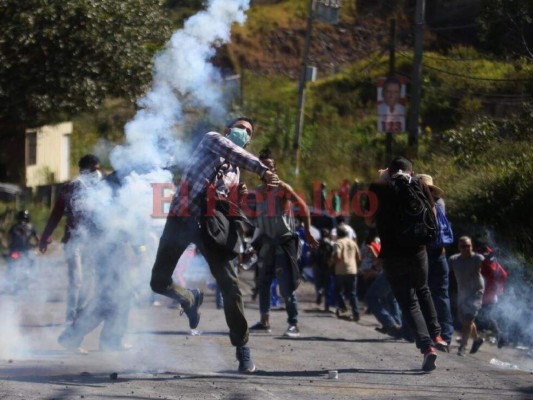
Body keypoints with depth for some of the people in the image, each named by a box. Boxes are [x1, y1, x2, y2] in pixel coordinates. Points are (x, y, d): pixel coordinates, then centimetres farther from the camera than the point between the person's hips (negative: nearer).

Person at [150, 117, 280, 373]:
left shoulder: (235, 172, 24)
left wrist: (240, 196, 1)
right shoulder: (211, 140, 9)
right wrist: (262, 170, -22)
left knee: (230, 285, -10)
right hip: (181, 218, -4)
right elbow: (234, 153, -12)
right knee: (159, 282, -2)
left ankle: (242, 347, -5)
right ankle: (190, 298, 32)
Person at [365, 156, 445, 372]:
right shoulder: (419, 186, 1)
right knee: (422, 291, 28)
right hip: (416, 250, 2)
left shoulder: (378, 188, -1)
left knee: (408, 302, 3)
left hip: (391, 255, -1)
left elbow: (369, 221, 10)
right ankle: (435, 334, 27)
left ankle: (426, 345, -12)